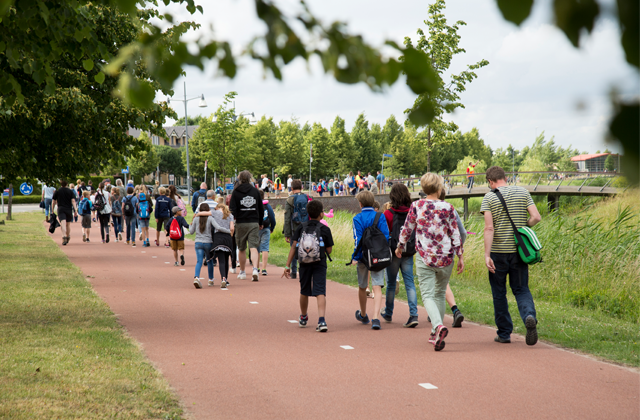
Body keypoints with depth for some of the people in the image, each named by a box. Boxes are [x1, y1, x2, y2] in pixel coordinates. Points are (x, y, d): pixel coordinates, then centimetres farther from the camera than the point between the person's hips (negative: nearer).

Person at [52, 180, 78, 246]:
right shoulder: (70, 191, 7)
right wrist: (75, 210, -9)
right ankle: (68, 237, 31)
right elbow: (73, 201, -4)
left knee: (63, 224, -14)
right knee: (68, 224, 20)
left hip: (61, 209, -2)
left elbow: (53, 201, 9)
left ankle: (64, 237, -33)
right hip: (69, 210, 2)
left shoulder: (57, 191, 7)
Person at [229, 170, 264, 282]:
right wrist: (260, 223, 21)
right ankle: (255, 269, -26)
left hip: (241, 223, -1)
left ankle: (242, 272, 22)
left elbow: (232, 210, -7)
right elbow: (261, 209, 11)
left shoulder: (236, 192, 0)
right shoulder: (255, 191, 6)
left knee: (241, 249, 12)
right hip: (254, 223, 1)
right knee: (253, 247, -5)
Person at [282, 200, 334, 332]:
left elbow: (293, 247, -2)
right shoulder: (325, 229, -4)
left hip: (304, 265, 3)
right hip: (320, 265, -3)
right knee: (320, 292, -9)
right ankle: (321, 320, -26)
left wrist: (288, 266, 0)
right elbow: (329, 250, -3)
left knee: (304, 292, 19)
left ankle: (303, 318, 38)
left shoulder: (301, 228, 3)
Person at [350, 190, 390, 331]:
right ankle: (375, 318, -21)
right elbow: (386, 236, -4)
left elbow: (358, 240, -11)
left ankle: (363, 315, 37)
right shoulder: (380, 217, -1)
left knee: (362, 287, 17)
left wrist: (355, 257, -6)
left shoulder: (357, 218, -6)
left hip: (364, 256, -1)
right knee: (377, 287, -4)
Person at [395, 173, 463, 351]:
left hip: (424, 258, -1)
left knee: (428, 295, -3)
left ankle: (438, 326, -29)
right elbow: (455, 234, -2)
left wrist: (400, 247, 22)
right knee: (440, 294, 17)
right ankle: (435, 334, 23)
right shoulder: (447, 208, -3)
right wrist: (460, 256, 5)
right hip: (445, 257, 1)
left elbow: (407, 229, 5)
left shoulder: (416, 206, -3)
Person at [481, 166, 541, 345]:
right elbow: (536, 217, -5)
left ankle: (504, 333, 16)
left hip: (498, 252, -2)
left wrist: (487, 255, -17)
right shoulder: (523, 192, 3)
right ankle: (529, 316, -18)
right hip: (519, 251, 2)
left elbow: (489, 228, -14)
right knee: (521, 289, 12)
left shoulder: (489, 198, -5)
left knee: (499, 293, 11)